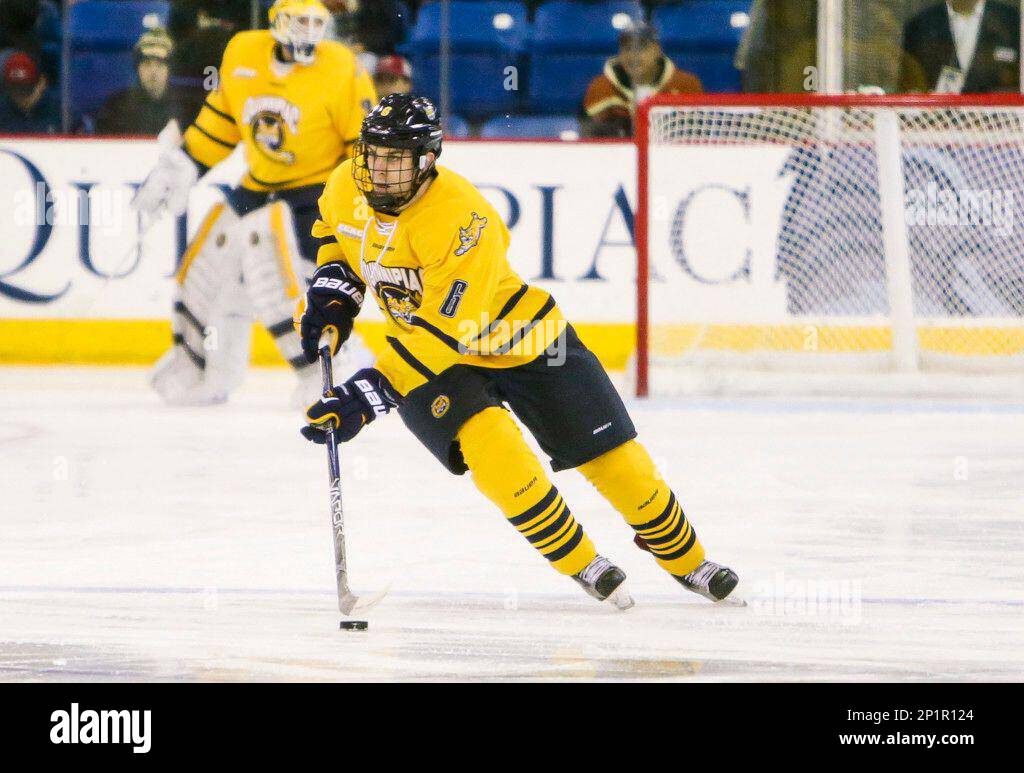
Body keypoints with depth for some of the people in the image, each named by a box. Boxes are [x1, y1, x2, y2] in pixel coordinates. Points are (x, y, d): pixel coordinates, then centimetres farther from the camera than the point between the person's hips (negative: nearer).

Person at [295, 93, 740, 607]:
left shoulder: (459, 216, -34)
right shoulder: (347, 188, -13)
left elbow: (444, 333, -38)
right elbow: (333, 233, 14)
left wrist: (370, 393, -42)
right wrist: (333, 294, -4)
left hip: (516, 334, -4)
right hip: (425, 357, 4)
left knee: (612, 456, -1)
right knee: (490, 448, -27)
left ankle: (685, 560, 25)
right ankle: (581, 564, -8)